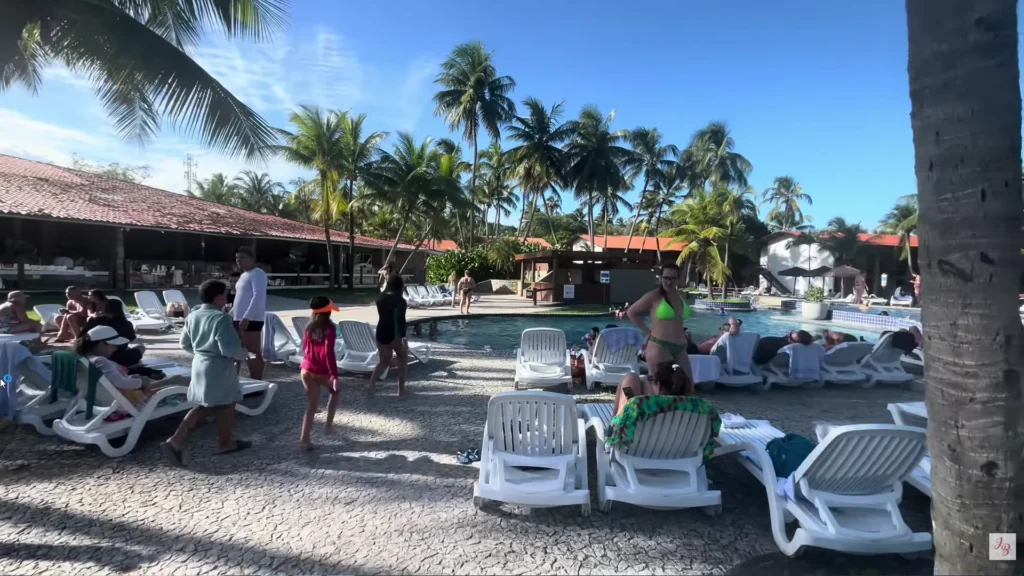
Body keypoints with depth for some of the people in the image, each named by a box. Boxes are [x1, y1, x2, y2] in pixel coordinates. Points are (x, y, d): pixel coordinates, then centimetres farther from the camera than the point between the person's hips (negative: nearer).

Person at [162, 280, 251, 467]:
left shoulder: (192, 316, 6)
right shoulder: (221, 318, -21)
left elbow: (185, 344, 14)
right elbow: (230, 349, -25)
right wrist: (243, 354, -6)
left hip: (200, 364, 8)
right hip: (218, 368, -8)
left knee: (203, 406, 16)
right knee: (227, 405, 10)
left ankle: (175, 441, 6)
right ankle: (226, 442, 24)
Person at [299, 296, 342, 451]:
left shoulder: (308, 328, 7)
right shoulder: (329, 328, -14)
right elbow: (329, 353, -21)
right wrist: (334, 375, -21)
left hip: (306, 370, 5)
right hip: (322, 372, -5)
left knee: (311, 405, 11)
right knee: (335, 392, 25)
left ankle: (304, 439, 7)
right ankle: (329, 424, 22)